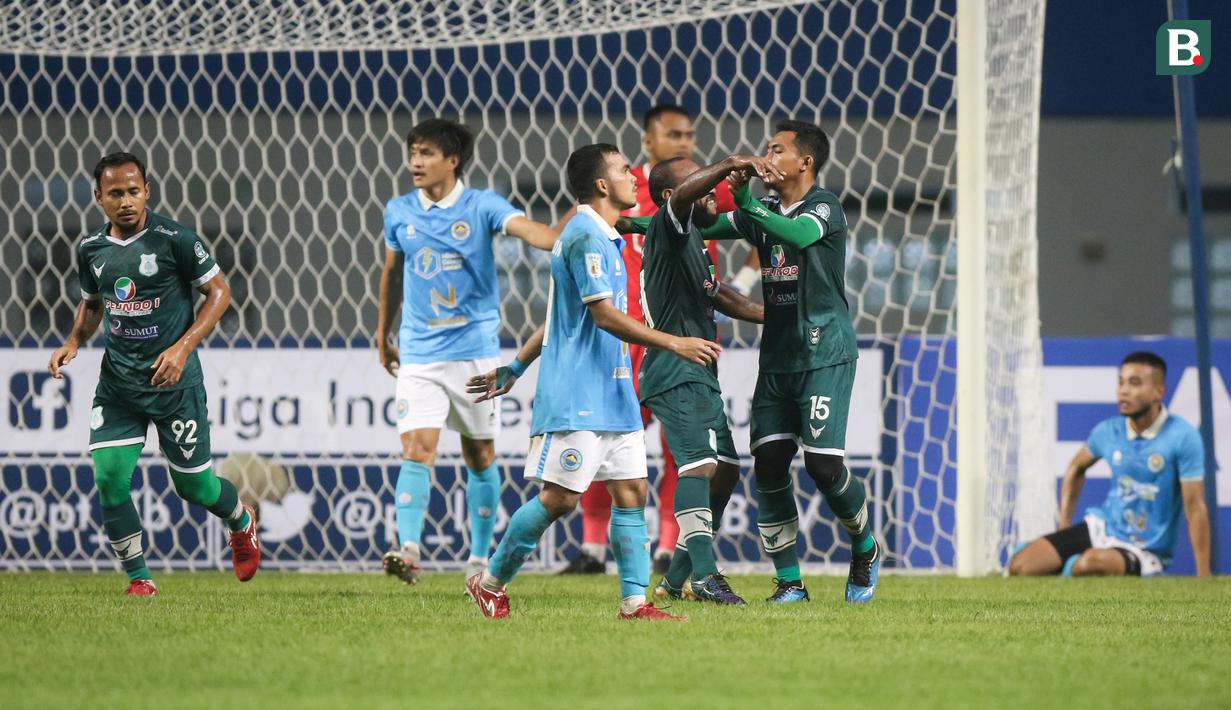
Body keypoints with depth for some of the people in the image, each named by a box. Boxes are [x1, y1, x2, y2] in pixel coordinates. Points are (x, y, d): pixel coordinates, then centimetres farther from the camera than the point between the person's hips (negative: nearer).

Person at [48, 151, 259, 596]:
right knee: (109, 477, -12)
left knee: (193, 485, 5)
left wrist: (182, 348, -15)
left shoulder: (173, 239, -12)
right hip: (117, 383, 4)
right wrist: (73, 343, 3)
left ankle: (242, 523, 40)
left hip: (173, 380, -4)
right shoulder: (91, 249, 3)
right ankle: (138, 578, 2)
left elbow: (219, 292, -5)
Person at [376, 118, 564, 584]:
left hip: (475, 350, -1)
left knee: (480, 455, 9)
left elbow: (526, 228, -23)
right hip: (419, 353, 1)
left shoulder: (481, 206, -5)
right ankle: (408, 550, -27)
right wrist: (384, 334, 27)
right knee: (417, 450, -16)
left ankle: (480, 555, 21)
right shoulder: (399, 213, 5)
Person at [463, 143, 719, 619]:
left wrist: (516, 368, 28)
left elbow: (559, 317, 23)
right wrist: (673, 344, -21)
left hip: (613, 397, 9)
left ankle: (635, 602, 1)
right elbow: (605, 316, -20)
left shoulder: (604, 239, 18)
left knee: (631, 492, 2)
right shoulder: (584, 237, -13)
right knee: (558, 499, -6)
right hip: (575, 398, -9)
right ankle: (490, 584, 8)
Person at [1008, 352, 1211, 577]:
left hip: (1145, 551, -4)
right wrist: (1063, 526, 15)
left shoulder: (1183, 437, -17)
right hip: (1101, 526, 5)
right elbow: (1076, 468, 21)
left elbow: (1195, 508, -18)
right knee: (1021, 566, -13)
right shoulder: (1108, 431, -1)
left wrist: (1203, 577, -20)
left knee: (1091, 562, -36)